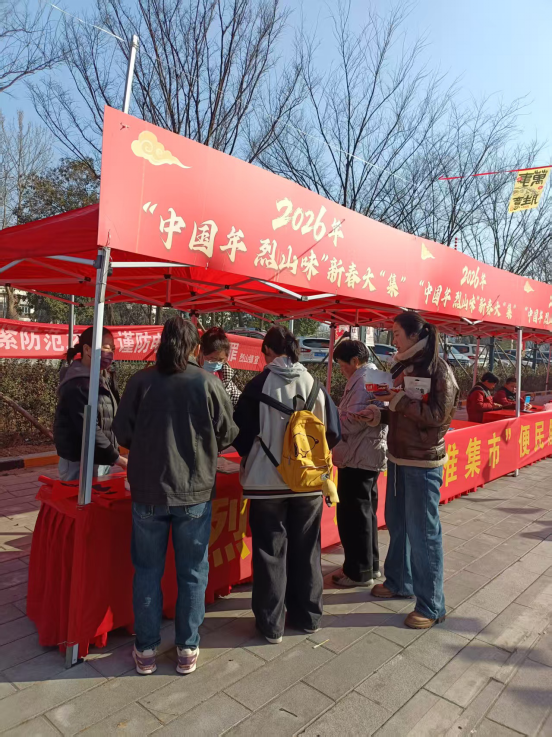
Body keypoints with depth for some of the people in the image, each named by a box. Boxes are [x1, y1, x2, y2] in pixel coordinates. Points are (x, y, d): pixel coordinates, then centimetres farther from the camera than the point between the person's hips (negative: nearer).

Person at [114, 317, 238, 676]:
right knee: (192, 573, 14)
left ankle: (146, 650, 28)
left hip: (148, 491, 1)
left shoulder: (141, 381, -8)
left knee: (148, 571, 16)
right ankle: (188, 649, 26)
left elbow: (123, 431, 0)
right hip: (195, 491, -1)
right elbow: (228, 434, -3)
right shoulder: (208, 383, -11)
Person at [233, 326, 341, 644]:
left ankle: (272, 624, 21)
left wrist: (251, 458, 12)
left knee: (270, 551, 11)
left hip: (267, 482, -3)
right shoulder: (315, 386, -3)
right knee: (306, 550, 18)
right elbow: (334, 433, 0)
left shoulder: (259, 385, -12)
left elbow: (241, 433, -8)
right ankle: (308, 616, 32)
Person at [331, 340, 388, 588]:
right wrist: (334, 417, 4)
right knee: (366, 513, 18)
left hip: (358, 457, -10)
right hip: (369, 455, 10)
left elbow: (353, 422, -23)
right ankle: (370, 565, 29)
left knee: (353, 515, 0)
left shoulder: (363, 381, -16)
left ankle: (359, 572, 11)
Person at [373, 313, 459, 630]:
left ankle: (432, 606, 14)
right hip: (399, 458, 8)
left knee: (423, 532, 0)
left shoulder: (438, 369, -12)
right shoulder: (406, 366, 9)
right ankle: (400, 583, 36)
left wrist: (400, 400, -20)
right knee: (397, 524, 17)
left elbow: (439, 414, -19)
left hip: (423, 463, -7)